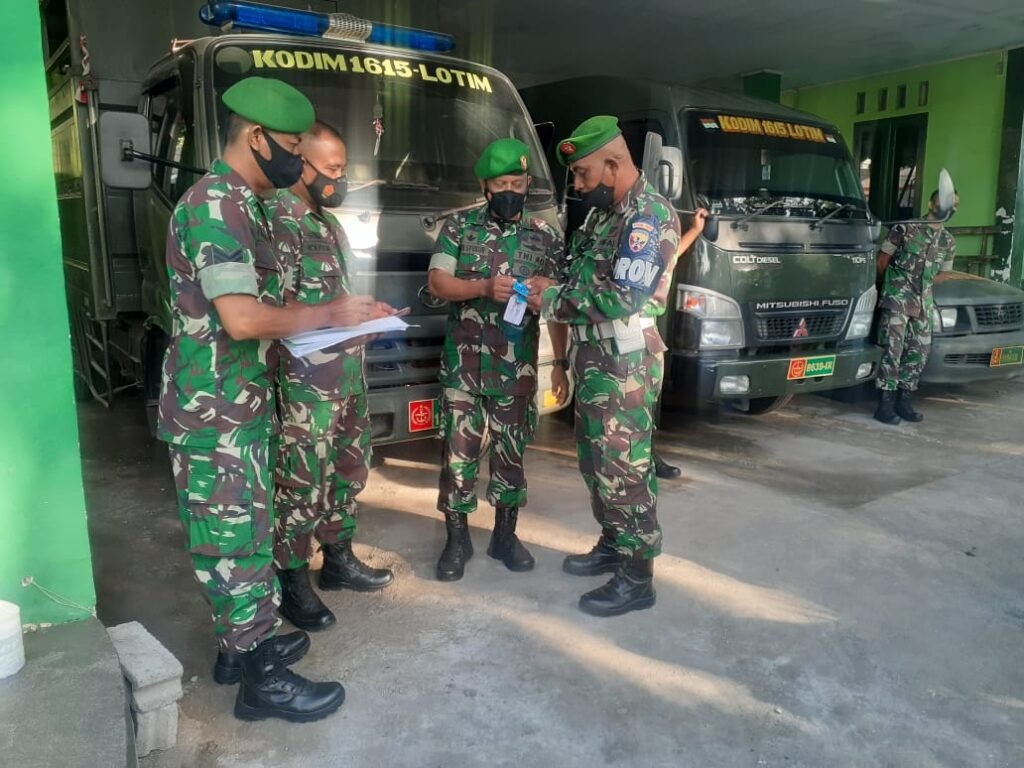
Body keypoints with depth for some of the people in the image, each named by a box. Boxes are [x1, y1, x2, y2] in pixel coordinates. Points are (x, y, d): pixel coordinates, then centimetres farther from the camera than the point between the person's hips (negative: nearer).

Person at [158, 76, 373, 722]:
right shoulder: (216, 205, -18)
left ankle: (240, 645, 33)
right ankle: (261, 680, 13)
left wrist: (332, 315, 8)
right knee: (237, 541, 0)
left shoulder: (243, 204, 14)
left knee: (239, 535, 18)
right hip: (216, 412, -10)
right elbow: (242, 318, -27)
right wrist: (327, 315, -15)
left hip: (241, 405, 10)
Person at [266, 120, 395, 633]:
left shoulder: (326, 221, 18)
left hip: (347, 371, 10)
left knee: (348, 470, 17)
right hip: (306, 380, -9)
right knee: (302, 481, -2)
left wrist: (365, 313, 11)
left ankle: (338, 560, 32)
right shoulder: (280, 219, -12)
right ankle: (292, 582, 13)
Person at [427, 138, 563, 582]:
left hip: (517, 370, 1)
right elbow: (437, 283, -5)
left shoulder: (545, 238, 5)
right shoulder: (459, 228, 4)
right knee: (459, 450, 3)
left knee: (511, 451, 9)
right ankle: (457, 539, 17)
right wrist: (484, 287, -21)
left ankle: (505, 536, 25)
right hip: (463, 365, -1)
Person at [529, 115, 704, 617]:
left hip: (624, 365, -10)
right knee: (595, 459, 18)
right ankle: (613, 544, 34)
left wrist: (552, 300, -15)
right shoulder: (604, 214, 16)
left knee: (625, 467, -3)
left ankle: (638, 577, 9)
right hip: (593, 359, 10)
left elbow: (624, 298, -24)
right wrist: (566, 360, 6)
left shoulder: (648, 214, -15)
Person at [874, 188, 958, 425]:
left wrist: (922, 286, 11)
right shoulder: (905, 228, -4)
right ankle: (885, 404, -10)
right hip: (897, 299, -6)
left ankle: (903, 401, 15)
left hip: (923, 304, 6)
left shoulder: (948, 242, 12)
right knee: (892, 350, -11)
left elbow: (942, 274, 21)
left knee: (919, 352, 4)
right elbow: (882, 260, 2)